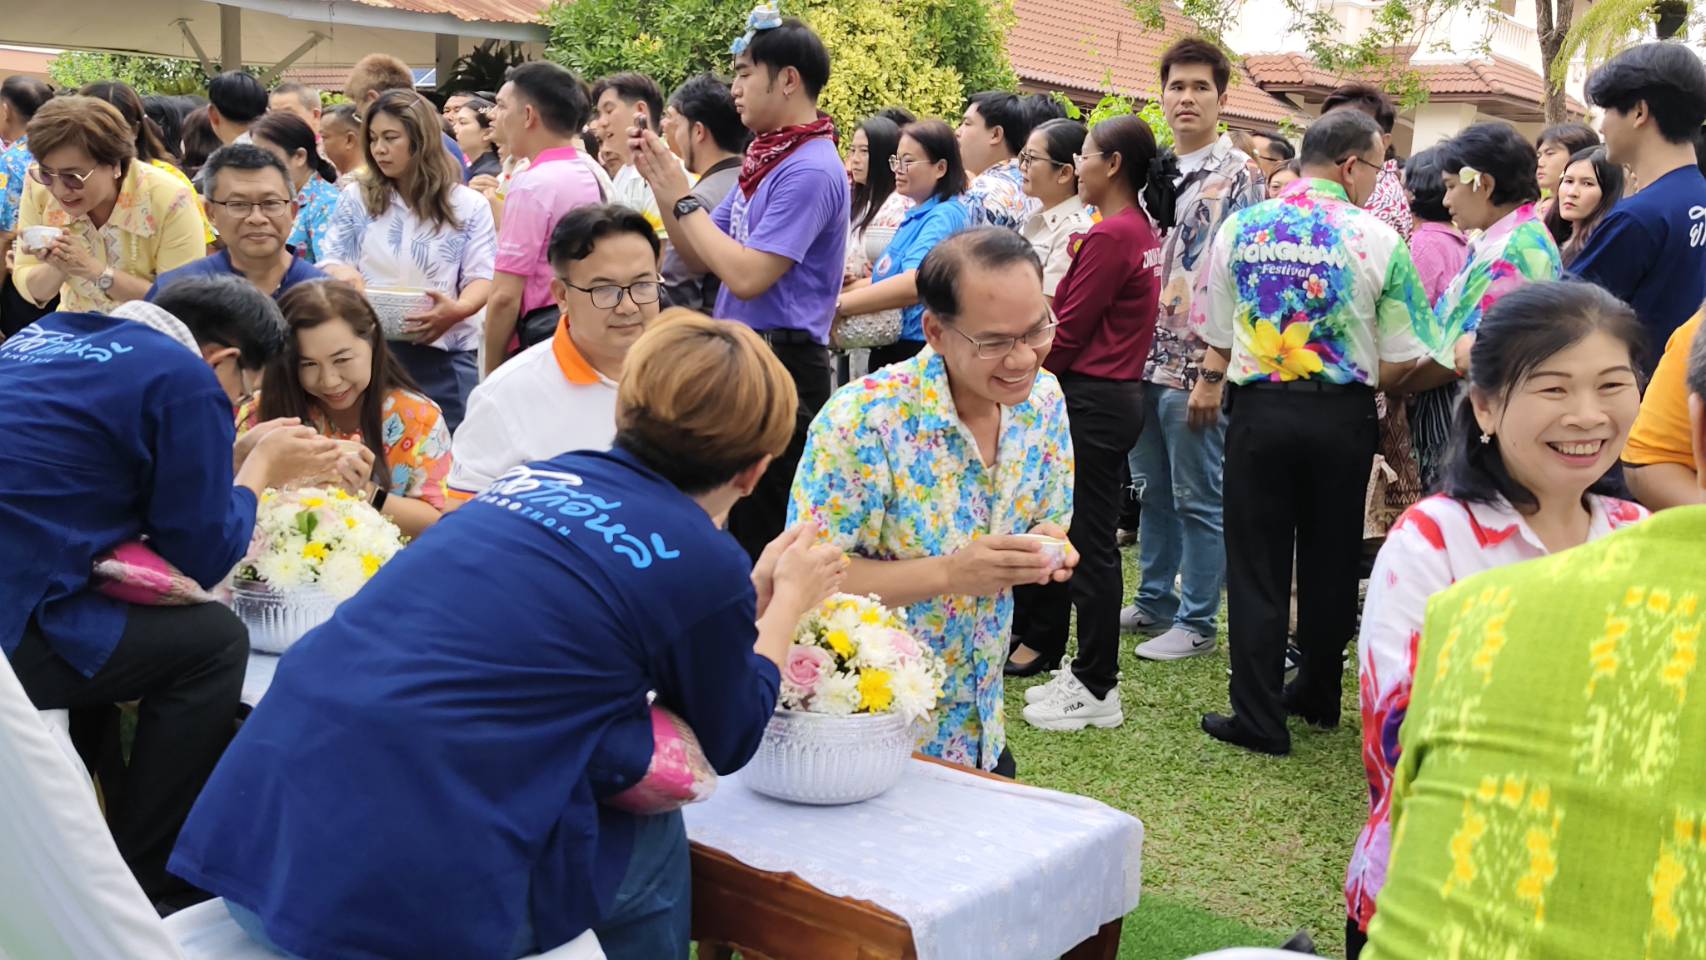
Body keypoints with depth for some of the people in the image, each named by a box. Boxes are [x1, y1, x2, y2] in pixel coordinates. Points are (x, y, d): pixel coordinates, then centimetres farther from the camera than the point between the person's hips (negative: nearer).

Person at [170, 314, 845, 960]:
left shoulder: (542, 478, 13)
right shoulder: (707, 563, -5)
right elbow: (727, 742, 14)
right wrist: (789, 600, 26)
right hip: (394, 896, -7)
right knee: (655, 843, 18)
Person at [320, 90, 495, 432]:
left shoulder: (468, 206, 4)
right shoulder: (356, 199, 10)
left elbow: (482, 277, -1)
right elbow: (331, 263, 10)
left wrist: (457, 309, -23)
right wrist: (342, 275, -16)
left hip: (445, 358, -1)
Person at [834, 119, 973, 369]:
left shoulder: (946, 216, -17)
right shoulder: (917, 215, 13)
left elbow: (914, 284, -31)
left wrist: (837, 305, -31)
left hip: (918, 352, -9)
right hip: (889, 348, 9)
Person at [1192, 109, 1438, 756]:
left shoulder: (1240, 227, 0)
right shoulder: (1379, 240, -6)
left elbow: (1215, 341, 5)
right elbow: (1401, 362, -5)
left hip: (1258, 407, 1)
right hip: (1343, 415, 0)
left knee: (1257, 564, 6)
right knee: (1330, 560, 15)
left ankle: (1258, 717, 7)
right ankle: (1318, 696, 30)